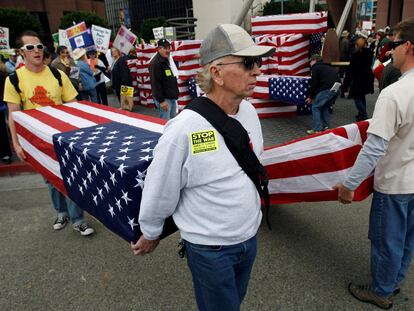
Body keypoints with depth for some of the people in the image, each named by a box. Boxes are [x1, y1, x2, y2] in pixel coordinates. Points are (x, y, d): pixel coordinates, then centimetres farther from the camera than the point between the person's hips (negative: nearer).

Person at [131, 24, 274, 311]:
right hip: (210, 249, -6)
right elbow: (159, 193, -15)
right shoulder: (184, 129, -28)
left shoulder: (249, 111, -7)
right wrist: (150, 236, 0)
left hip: (249, 237, 6)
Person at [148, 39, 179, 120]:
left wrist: (175, 95, 18)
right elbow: (155, 83, -21)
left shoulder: (167, 61, 15)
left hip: (172, 97, 9)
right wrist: (161, 100, -23)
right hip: (164, 99, -9)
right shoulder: (155, 63, -15)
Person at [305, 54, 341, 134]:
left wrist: (311, 97, 10)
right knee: (325, 107, 24)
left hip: (328, 88, -8)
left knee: (315, 107, 2)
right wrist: (315, 96, 32)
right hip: (337, 88, 8)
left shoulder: (315, 68, 7)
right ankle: (326, 127, 24)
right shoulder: (328, 67, 32)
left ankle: (317, 130, -2)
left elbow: (314, 83, 0)